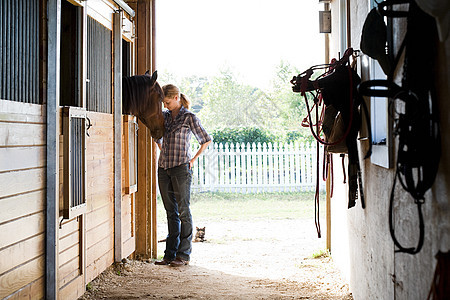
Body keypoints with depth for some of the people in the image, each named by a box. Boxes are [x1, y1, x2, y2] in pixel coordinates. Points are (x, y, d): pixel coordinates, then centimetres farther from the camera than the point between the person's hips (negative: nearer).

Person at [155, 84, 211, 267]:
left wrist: (193, 160, -3)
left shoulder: (189, 118, -5)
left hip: (181, 168, -6)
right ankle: (170, 253, 15)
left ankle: (183, 254, 5)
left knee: (183, 211, -1)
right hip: (163, 168, 6)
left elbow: (206, 140, -3)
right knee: (171, 212, 10)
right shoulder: (164, 116, 11)